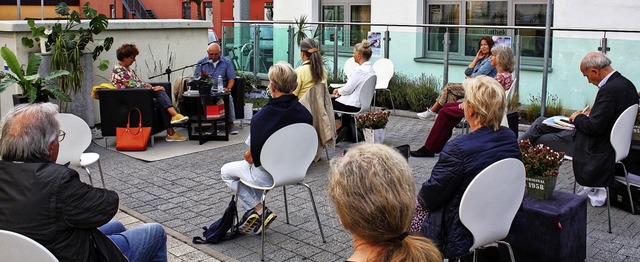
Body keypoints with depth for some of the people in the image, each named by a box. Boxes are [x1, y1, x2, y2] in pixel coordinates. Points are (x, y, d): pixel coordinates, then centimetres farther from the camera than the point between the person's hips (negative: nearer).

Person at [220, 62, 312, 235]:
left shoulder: (261, 117, -27)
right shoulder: (305, 114, -12)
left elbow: (251, 157, -18)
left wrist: (248, 156, 8)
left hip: (267, 175, -5)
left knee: (226, 171, 21)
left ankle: (258, 210, 13)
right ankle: (254, 214, 30)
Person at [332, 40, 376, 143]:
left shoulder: (360, 70, -22)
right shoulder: (371, 69, 7)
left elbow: (347, 89, -17)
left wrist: (338, 90, 2)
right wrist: (340, 90, 10)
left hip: (354, 105, -9)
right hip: (363, 103, 9)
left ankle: (340, 127, 15)